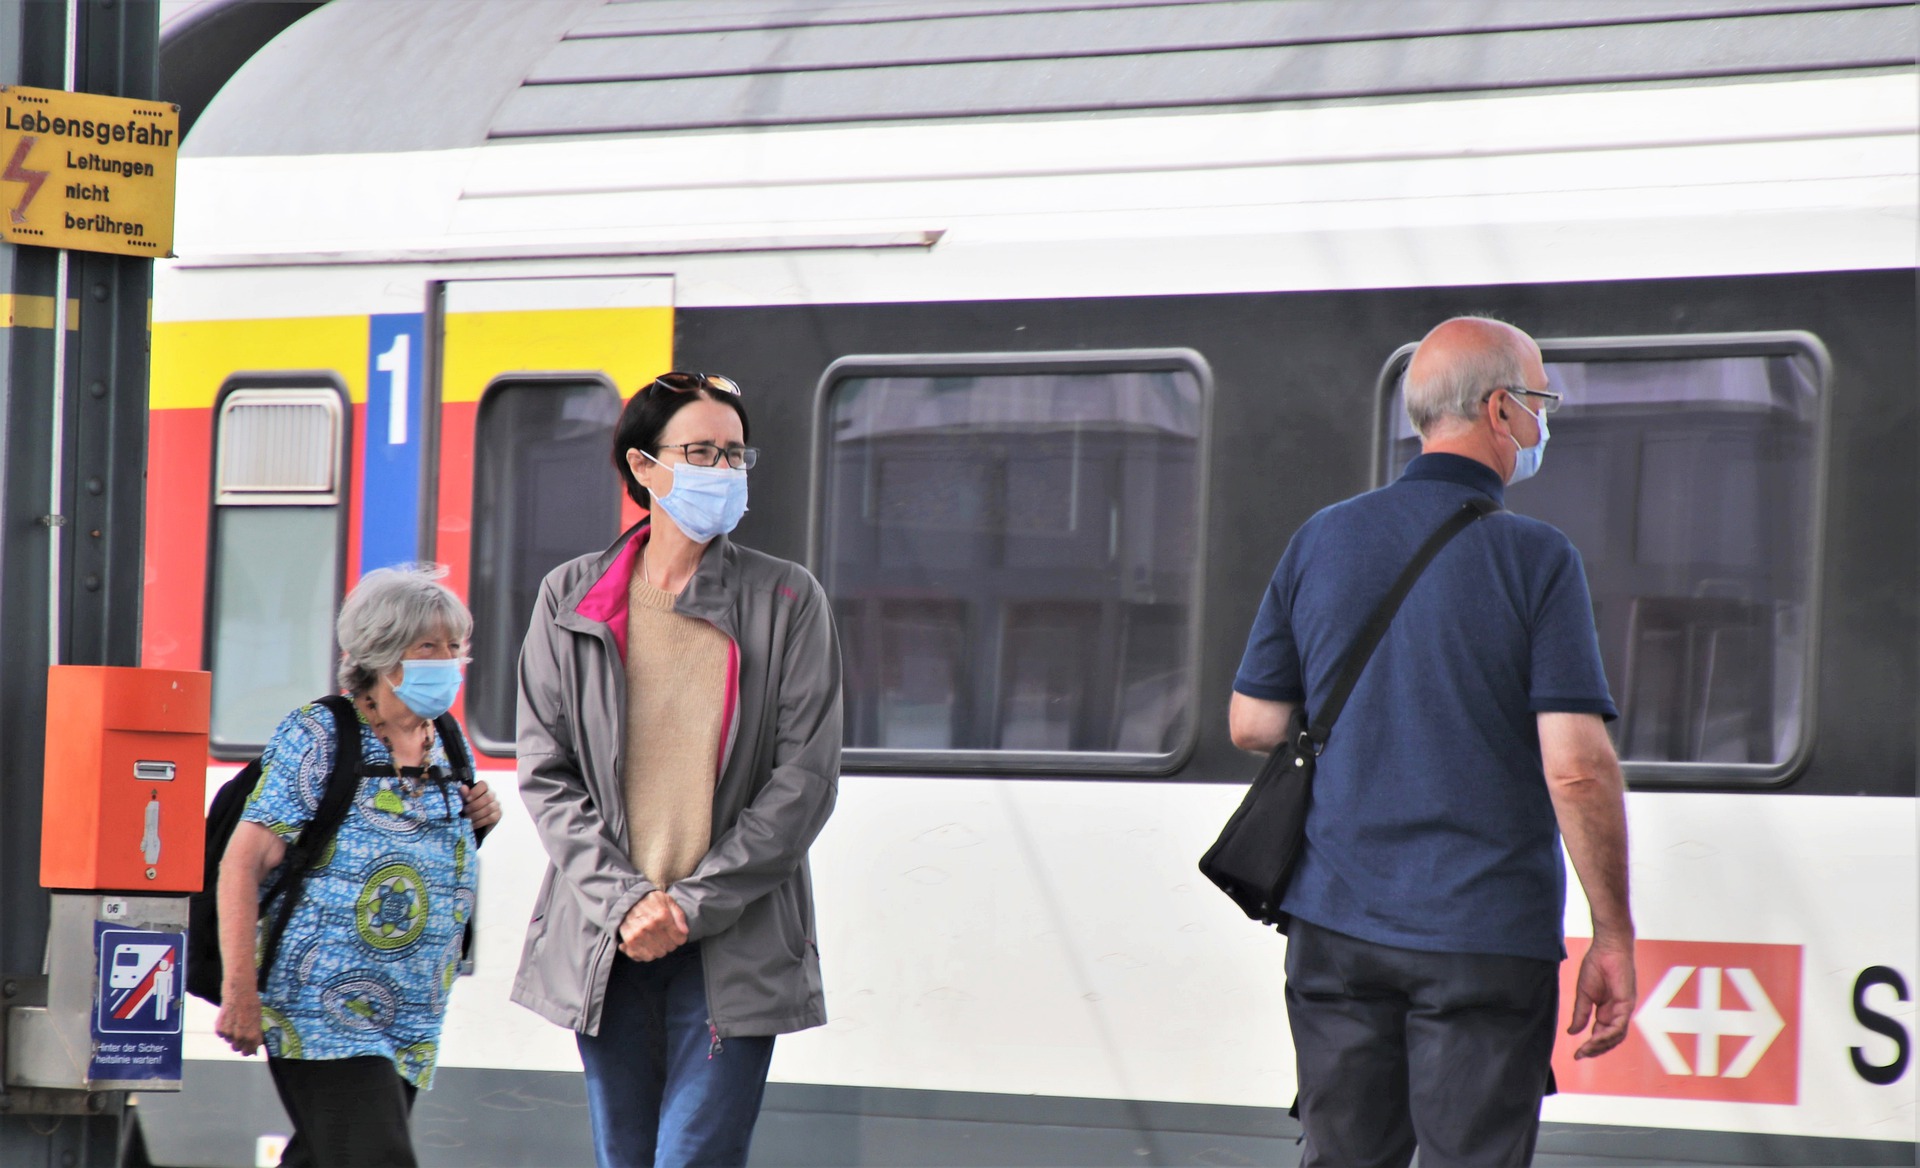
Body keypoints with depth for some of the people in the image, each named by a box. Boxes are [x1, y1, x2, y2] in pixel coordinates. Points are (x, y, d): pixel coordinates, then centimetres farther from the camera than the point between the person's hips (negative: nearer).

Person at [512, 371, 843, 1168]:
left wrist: (693, 905, -10)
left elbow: (803, 782, -2)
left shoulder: (787, 602, 3)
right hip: (603, 948, 3)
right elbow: (546, 773, 4)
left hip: (734, 949, -3)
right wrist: (623, 901, -9)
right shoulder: (571, 601, 8)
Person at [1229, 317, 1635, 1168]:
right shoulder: (1533, 558, -9)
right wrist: (1613, 935, -6)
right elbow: (1577, 768, -14)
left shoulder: (1323, 542, 5)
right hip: (1484, 937, -4)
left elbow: (1253, 726, 9)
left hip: (1336, 928, 4)